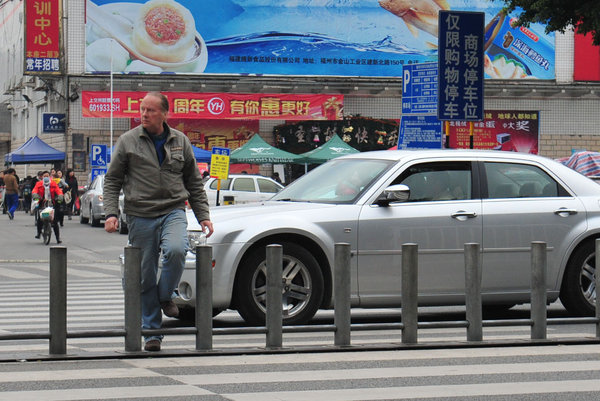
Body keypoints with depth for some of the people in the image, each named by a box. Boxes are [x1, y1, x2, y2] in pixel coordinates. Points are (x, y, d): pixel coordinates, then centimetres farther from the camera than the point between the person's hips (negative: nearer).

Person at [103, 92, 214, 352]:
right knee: (146, 274, 0)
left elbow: (194, 182, 17)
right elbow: (112, 180, 7)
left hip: (173, 212, 0)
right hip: (140, 216, 0)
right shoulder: (128, 141, 5)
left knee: (176, 250, -29)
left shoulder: (180, 141, 10)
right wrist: (111, 213, -5)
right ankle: (152, 332, 10)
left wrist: (203, 216, 10)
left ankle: (166, 296, -1)